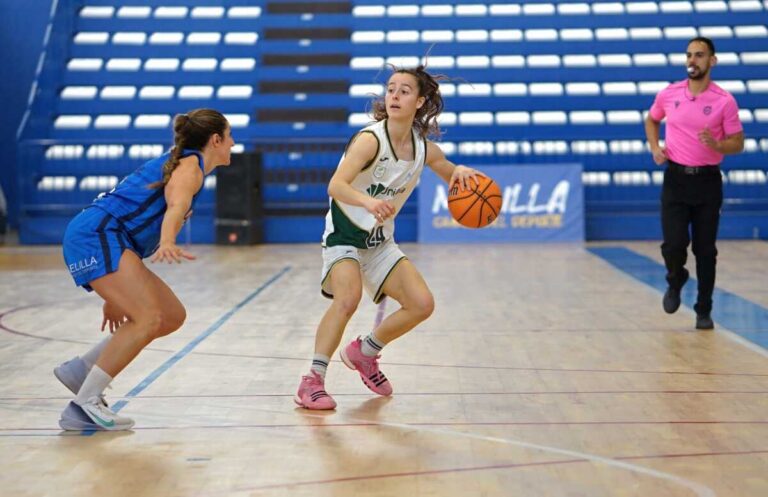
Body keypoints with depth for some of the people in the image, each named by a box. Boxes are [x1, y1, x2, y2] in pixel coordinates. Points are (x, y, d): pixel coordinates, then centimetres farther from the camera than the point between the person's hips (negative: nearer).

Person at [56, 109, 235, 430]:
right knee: (148, 318, -21)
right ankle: (84, 405, -17)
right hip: (96, 235, -10)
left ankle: (81, 369, 10)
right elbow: (176, 206, -26)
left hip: (106, 239, 10)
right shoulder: (190, 165, -3)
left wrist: (116, 296, 28)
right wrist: (167, 244, -48)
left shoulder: (183, 163, 26)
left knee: (172, 317, 6)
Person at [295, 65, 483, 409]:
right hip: (345, 233, -6)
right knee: (348, 298, -29)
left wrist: (460, 172, -12)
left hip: (380, 240, 6)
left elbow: (453, 179, 14)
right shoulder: (371, 139, -22)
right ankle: (312, 382, -18)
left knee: (422, 304, -1)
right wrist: (368, 202, -56)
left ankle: (363, 353, 22)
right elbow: (335, 185, -35)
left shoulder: (425, 149, -4)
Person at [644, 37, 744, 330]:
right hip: (676, 178, 1)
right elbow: (652, 120, 21)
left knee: (705, 250, 3)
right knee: (674, 244, -9)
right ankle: (675, 282, 25)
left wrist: (716, 145, -22)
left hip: (707, 180, -1)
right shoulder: (669, 94, 1)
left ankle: (703, 311, 17)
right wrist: (655, 147, 4)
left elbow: (737, 143, -2)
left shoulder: (725, 101, -6)